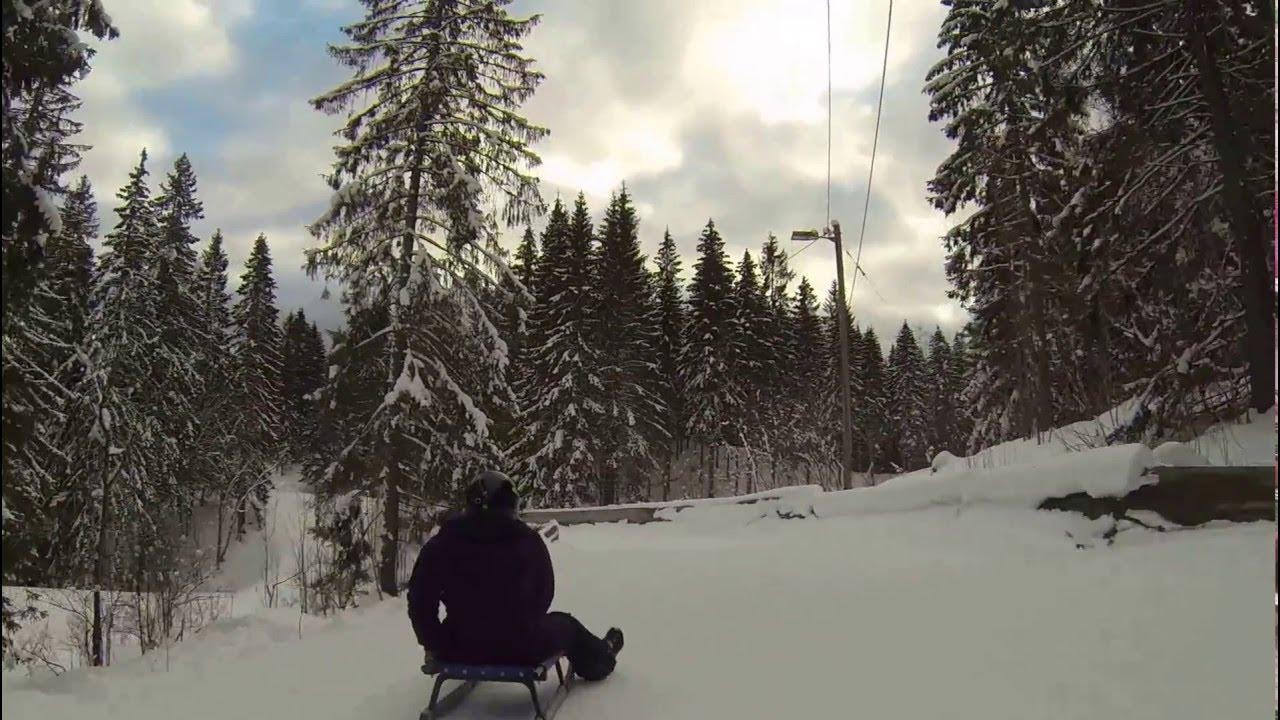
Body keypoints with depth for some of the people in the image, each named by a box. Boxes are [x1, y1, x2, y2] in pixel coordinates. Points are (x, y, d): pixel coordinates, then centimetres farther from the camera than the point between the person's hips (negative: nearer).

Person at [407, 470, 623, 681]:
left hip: (460, 649, 2)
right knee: (566, 625, 28)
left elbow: (420, 600, -3)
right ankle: (600, 659, 55)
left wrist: (434, 644, 10)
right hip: (520, 649, -1)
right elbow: (543, 596, 2)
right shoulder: (528, 540, -7)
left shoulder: (441, 542, -5)